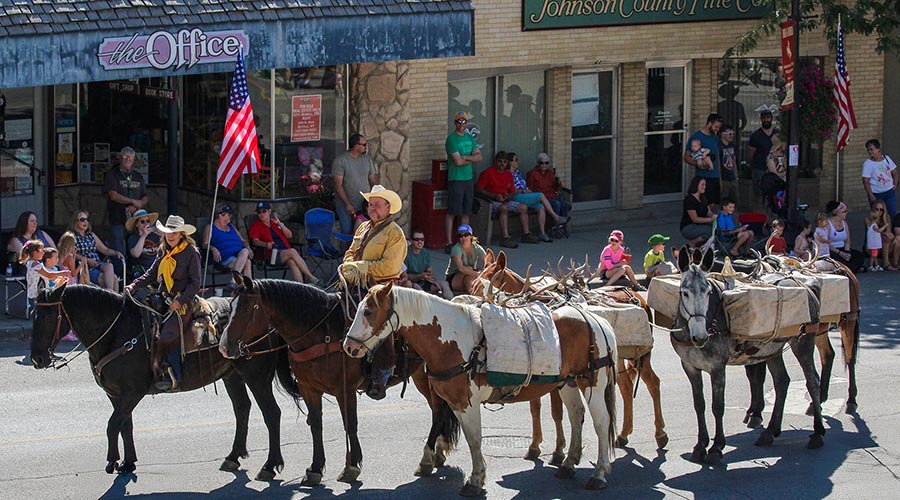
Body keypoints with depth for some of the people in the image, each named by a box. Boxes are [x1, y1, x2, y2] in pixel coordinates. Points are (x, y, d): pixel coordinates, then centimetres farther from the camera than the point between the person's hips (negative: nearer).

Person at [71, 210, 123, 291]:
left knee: (109, 266, -30)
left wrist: (116, 253, 4)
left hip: (98, 265, 5)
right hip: (85, 267, -5)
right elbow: (73, 254, -9)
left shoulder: (91, 235, 25)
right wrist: (88, 260, -21)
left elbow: (105, 249, 24)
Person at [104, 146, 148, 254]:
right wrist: (133, 201, -9)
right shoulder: (113, 174, 2)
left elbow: (145, 198, 15)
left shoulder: (138, 176, 17)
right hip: (117, 220, -4)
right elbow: (113, 195, -10)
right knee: (118, 252, -8)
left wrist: (135, 207, -6)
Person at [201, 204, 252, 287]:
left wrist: (248, 248, 6)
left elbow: (243, 240, 29)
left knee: (245, 251, -34)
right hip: (225, 257, -5)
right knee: (247, 263, -32)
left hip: (239, 254, 5)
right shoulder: (210, 228, 14)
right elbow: (205, 244, 0)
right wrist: (213, 249, -22)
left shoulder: (231, 226, 31)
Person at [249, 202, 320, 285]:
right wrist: (266, 244, -27)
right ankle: (311, 277, -30)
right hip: (271, 254, -4)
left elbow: (289, 235, 14)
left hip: (285, 252, 4)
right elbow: (255, 241, -6)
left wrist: (279, 224, 0)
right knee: (292, 252, -30)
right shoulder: (255, 226, 13)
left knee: (292, 262, -33)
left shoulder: (275, 222, 25)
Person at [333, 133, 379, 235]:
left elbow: (373, 181, 12)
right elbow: (338, 184, -12)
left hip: (364, 206, 4)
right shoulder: (340, 160, -10)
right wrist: (347, 204, -18)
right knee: (347, 233, -5)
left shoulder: (367, 159, 7)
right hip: (346, 206, -4)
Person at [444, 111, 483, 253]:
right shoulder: (451, 139, -9)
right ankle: (449, 243, -4)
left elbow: (479, 157, 4)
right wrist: (472, 159, -1)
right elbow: (458, 162, -17)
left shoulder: (470, 138, 13)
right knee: (452, 212, -6)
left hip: (469, 179, 7)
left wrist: (465, 157, -12)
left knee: (466, 212, 10)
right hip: (456, 179, -7)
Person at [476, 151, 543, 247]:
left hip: (505, 201, 8)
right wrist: (494, 196, -19)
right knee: (504, 208, -35)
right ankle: (506, 238, -43)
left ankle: (526, 234, 8)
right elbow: (478, 189, -13)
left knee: (523, 207, 1)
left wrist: (508, 197, -8)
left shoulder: (508, 174, 14)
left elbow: (513, 192, 18)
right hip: (491, 202, -8)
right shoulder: (488, 173, -7)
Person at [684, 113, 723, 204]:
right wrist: (698, 163, -25)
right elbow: (686, 157, -6)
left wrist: (720, 180, 19)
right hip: (703, 178, -7)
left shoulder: (715, 137, 16)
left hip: (715, 178, 7)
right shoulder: (696, 137, -5)